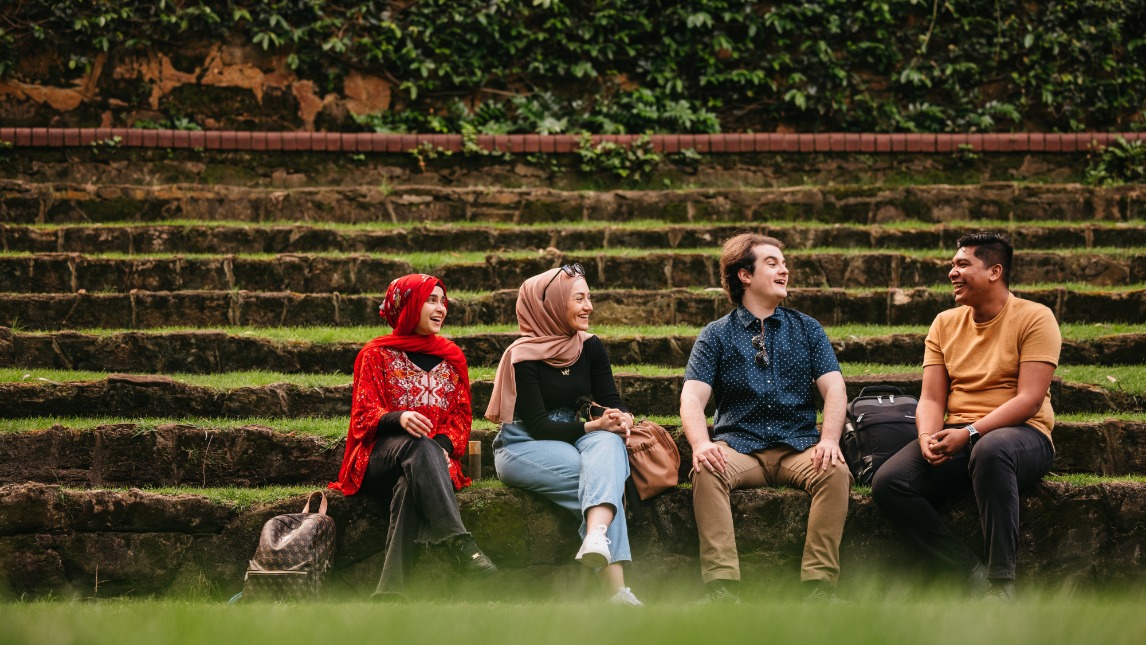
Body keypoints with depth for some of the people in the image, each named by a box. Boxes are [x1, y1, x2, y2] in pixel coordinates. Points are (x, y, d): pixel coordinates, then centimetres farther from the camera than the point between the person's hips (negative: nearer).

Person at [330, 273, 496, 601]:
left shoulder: (451, 357, 19)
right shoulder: (377, 354, 9)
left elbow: (462, 415, 14)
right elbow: (363, 415, 1)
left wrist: (444, 445, -10)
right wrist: (399, 418, -23)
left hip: (434, 455, 2)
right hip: (380, 458, -2)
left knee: (411, 483, -38)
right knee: (419, 448, -39)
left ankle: (391, 587, -50)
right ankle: (459, 544, -54)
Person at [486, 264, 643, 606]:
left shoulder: (591, 348, 6)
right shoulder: (525, 357, -12)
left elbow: (612, 401, 3)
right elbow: (537, 425, -17)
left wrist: (622, 420, -22)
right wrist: (592, 426, -27)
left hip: (570, 438, 5)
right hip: (521, 447, -5)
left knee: (608, 442, -31)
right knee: (606, 474, -31)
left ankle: (597, 536, -55)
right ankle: (614, 588, -42)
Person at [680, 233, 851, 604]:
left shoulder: (806, 329, 17)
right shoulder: (717, 335, 12)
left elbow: (834, 388, 5)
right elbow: (692, 396, -1)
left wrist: (829, 440, -15)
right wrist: (701, 444, -22)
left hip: (798, 447, 1)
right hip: (739, 447, -1)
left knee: (836, 472, -31)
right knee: (706, 472, -34)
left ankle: (819, 586, -32)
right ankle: (721, 588, -39)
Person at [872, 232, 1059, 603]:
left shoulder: (1034, 318, -2)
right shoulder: (945, 323, 15)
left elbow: (1030, 398, -12)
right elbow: (932, 398, 8)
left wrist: (969, 433, -22)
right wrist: (928, 437, -15)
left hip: (1021, 435, -5)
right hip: (957, 438, 5)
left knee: (991, 450, -42)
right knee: (887, 483, -22)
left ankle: (1002, 584, -37)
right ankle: (974, 576, -23)